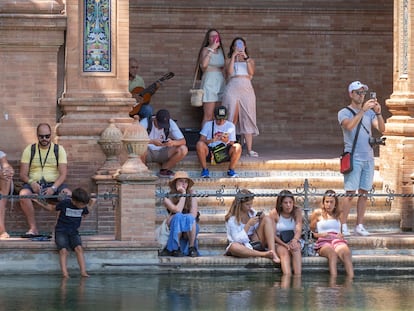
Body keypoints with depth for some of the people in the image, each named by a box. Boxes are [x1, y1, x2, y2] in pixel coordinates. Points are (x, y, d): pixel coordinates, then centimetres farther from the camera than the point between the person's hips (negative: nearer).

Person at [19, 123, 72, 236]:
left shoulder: (59, 149, 6)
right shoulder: (29, 150, 8)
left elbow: (63, 174, -2)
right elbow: (23, 174, 3)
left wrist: (53, 188, -20)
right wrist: (32, 183, -19)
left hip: (54, 184, 0)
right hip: (34, 183, 0)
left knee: (68, 194, -32)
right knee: (23, 194, -33)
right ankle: (33, 228, -29)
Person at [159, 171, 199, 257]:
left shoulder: (191, 194, -4)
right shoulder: (168, 198, -6)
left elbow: (194, 214, -13)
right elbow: (177, 211, -22)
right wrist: (183, 194, -18)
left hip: (191, 229, 0)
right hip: (175, 230, 0)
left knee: (189, 218, -32)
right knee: (178, 217, -31)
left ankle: (192, 248, -23)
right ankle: (176, 249, -26)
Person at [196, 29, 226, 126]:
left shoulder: (220, 50, 17)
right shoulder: (206, 50, -2)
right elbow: (203, 64, -22)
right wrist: (211, 49, -18)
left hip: (220, 82, 7)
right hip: (209, 82, -7)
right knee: (208, 116, -11)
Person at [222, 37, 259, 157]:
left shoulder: (250, 60, 19)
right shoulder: (229, 60, 16)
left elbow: (251, 72, 0)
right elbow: (229, 71, -3)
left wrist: (246, 57, -5)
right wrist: (234, 56, -4)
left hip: (246, 89, 1)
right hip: (232, 89, -1)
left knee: (247, 119, -4)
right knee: (232, 119, -8)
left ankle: (249, 149, -7)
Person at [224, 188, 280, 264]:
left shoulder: (251, 212, 7)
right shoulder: (232, 219, -10)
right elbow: (237, 239, -17)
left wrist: (261, 218, -7)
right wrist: (248, 225, -23)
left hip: (256, 242, 6)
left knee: (267, 219, -11)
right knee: (234, 247, -41)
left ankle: (273, 252, -28)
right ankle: (264, 254, -34)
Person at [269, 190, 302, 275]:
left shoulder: (297, 212, 2)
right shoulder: (274, 214, -4)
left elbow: (299, 229, -11)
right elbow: (273, 235, -7)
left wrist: (294, 240, -33)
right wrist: (285, 245, -22)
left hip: (293, 240, 2)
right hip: (279, 243, -2)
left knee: (295, 249, -32)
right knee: (284, 252, -34)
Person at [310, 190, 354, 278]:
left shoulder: (338, 214, 25)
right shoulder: (317, 213, 16)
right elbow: (312, 232, 16)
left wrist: (341, 235, 8)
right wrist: (320, 235, -4)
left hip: (337, 240, 3)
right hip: (323, 241, -3)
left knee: (346, 252, -37)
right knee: (332, 253, -41)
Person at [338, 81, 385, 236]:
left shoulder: (369, 112, 13)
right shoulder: (344, 112, 0)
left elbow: (381, 129, 2)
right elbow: (349, 125, -21)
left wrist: (378, 113, -13)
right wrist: (363, 110, -25)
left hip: (368, 158, 5)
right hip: (353, 158, -5)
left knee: (364, 193, 4)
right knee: (350, 193, -9)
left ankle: (359, 225, 8)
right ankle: (344, 225, -5)